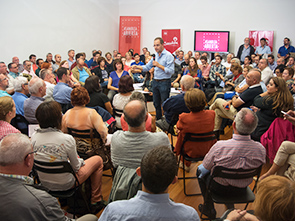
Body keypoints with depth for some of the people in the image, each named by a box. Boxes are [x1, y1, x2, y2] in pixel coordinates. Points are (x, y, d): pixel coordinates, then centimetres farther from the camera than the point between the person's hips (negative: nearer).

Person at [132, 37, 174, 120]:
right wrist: (137, 67, -1)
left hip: (164, 82, -7)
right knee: (156, 103, 15)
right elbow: (147, 67, 15)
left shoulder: (168, 56, -11)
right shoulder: (155, 55, 11)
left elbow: (171, 71, -19)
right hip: (155, 82, 7)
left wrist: (159, 65, -22)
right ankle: (158, 120, 27)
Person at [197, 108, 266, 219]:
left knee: (200, 170, 25)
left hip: (220, 187, -4)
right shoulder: (261, 149, -25)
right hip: (242, 189, 4)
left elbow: (206, 167, -14)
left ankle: (209, 209, 33)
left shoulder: (220, 146, -34)